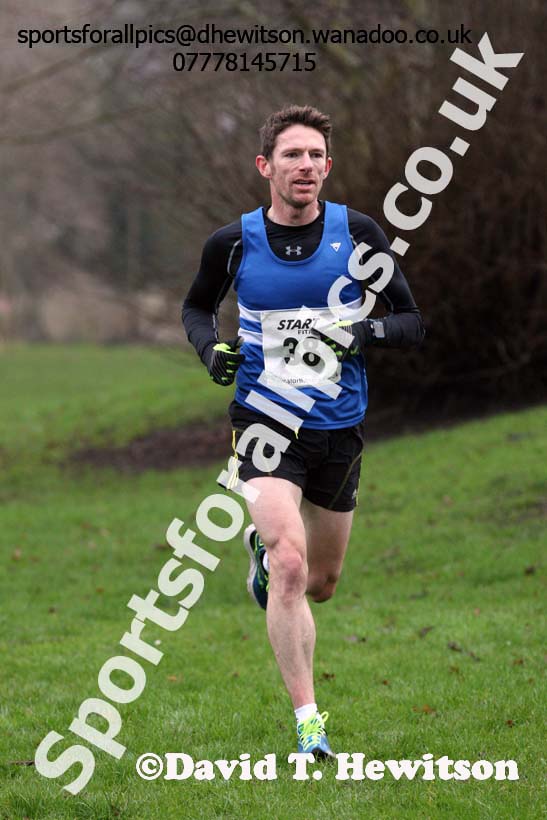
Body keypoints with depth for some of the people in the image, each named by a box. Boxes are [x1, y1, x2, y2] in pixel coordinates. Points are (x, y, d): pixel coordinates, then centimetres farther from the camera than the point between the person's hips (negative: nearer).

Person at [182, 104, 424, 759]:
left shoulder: (358, 233, -5)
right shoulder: (232, 243, -4)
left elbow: (412, 323, 1)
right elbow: (196, 306, 16)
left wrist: (366, 333, -20)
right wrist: (211, 347, -6)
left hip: (339, 428, 2)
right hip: (264, 425, -2)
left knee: (319, 583, 17)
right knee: (290, 567, -21)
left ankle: (263, 548, 52)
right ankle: (307, 719, -13)